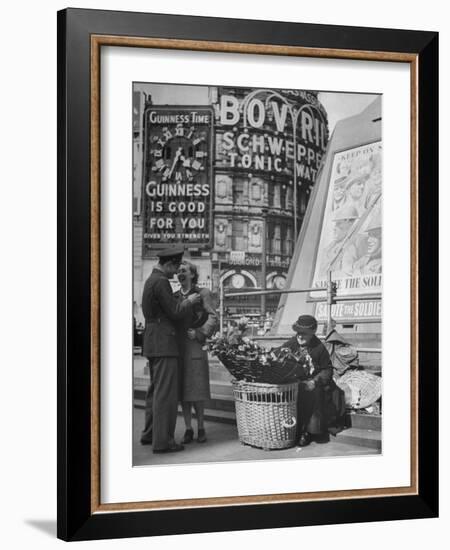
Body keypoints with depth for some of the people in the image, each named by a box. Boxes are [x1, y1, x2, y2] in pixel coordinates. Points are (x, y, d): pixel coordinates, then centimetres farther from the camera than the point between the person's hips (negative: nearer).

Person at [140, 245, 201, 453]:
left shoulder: (151, 280, 17)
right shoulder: (161, 282, -15)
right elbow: (175, 312, -17)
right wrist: (189, 301, -1)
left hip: (153, 343, 11)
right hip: (163, 344, -11)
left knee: (155, 389, 17)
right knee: (166, 392, -8)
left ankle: (149, 434, 25)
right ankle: (162, 441, -6)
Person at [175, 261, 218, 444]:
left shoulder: (203, 294, 2)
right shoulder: (174, 297, 14)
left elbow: (213, 318, -5)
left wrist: (199, 333, -17)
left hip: (195, 346, -3)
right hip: (176, 347, 4)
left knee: (196, 388, -4)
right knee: (182, 390, 3)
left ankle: (201, 428, 9)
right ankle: (188, 429, 10)